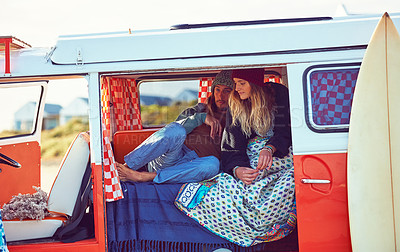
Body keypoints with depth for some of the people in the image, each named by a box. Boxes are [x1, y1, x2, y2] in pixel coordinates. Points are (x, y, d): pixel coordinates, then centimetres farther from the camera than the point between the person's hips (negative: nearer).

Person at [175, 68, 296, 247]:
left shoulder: (278, 94, -2)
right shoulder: (235, 106, 4)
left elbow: (285, 131, -9)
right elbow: (233, 146, -5)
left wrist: (269, 149, -32)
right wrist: (237, 169, -29)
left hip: (279, 150, -2)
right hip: (251, 154, 2)